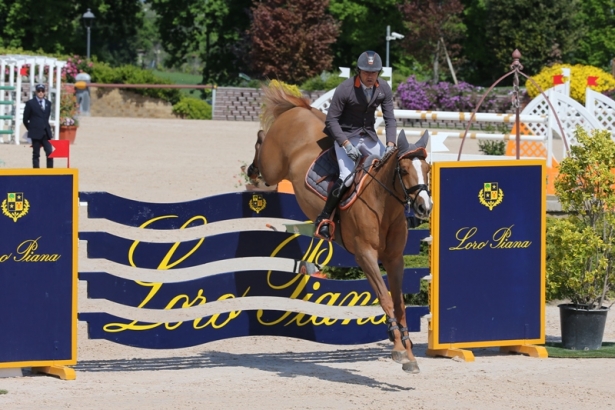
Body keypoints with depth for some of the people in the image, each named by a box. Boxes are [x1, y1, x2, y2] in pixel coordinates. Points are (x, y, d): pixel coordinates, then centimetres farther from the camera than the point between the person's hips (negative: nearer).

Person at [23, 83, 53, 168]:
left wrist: (46, 127, 14)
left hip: (46, 132, 4)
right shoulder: (30, 103, -1)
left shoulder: (48, 103, 12)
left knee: (49, 153, -5)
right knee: (36, 154, 0)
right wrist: (31, 129, 8)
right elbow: (25, 119, 4)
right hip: (36, 133, -4)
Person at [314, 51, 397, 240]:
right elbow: (331, 120, -16)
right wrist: (346, 144, -26)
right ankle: (323, 219, -12)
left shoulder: (384, 88, -6)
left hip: (369, 137, 6)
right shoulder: (345, 89, -20)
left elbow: (390, 119, -1)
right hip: (346, 136, -6)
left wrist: (390, 144, -16)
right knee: (347, 177, -23)